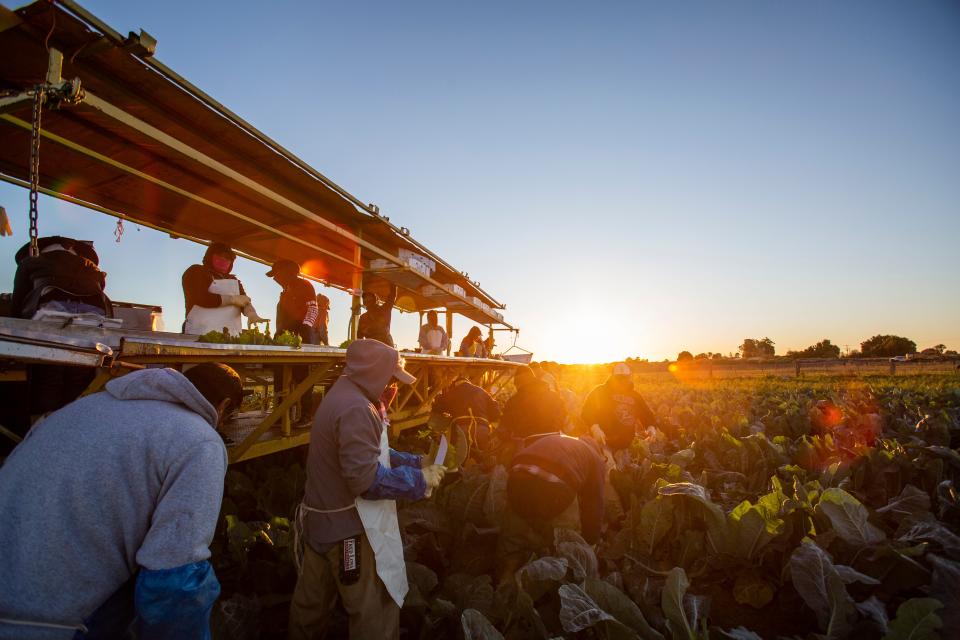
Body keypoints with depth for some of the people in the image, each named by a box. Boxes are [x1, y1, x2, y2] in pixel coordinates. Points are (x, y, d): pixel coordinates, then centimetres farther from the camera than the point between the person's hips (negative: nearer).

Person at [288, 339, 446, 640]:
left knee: (311, 604, 25)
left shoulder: (344, 398, 9)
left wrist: (417, 462, 5)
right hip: (350, 529, -10)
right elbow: (366, 479, -28)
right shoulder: (356, 409, -24)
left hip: (323, 520, 10)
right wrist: (419, 480, -18)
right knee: (376, 615, 3)